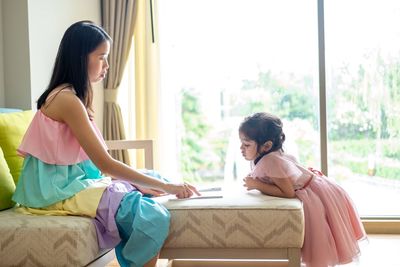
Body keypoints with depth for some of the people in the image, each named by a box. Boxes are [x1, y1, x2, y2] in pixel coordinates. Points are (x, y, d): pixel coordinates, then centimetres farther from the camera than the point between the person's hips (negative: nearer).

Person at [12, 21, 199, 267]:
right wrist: (166, 186, -16)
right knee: (153, 217, -22)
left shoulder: (71, 96, 13)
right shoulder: (68, 100, -17)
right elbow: (105, 164, -19)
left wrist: (137, 183, -1)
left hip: (74, 179, 10)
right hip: (60, 189, -10)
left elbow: (99, 160, 9)